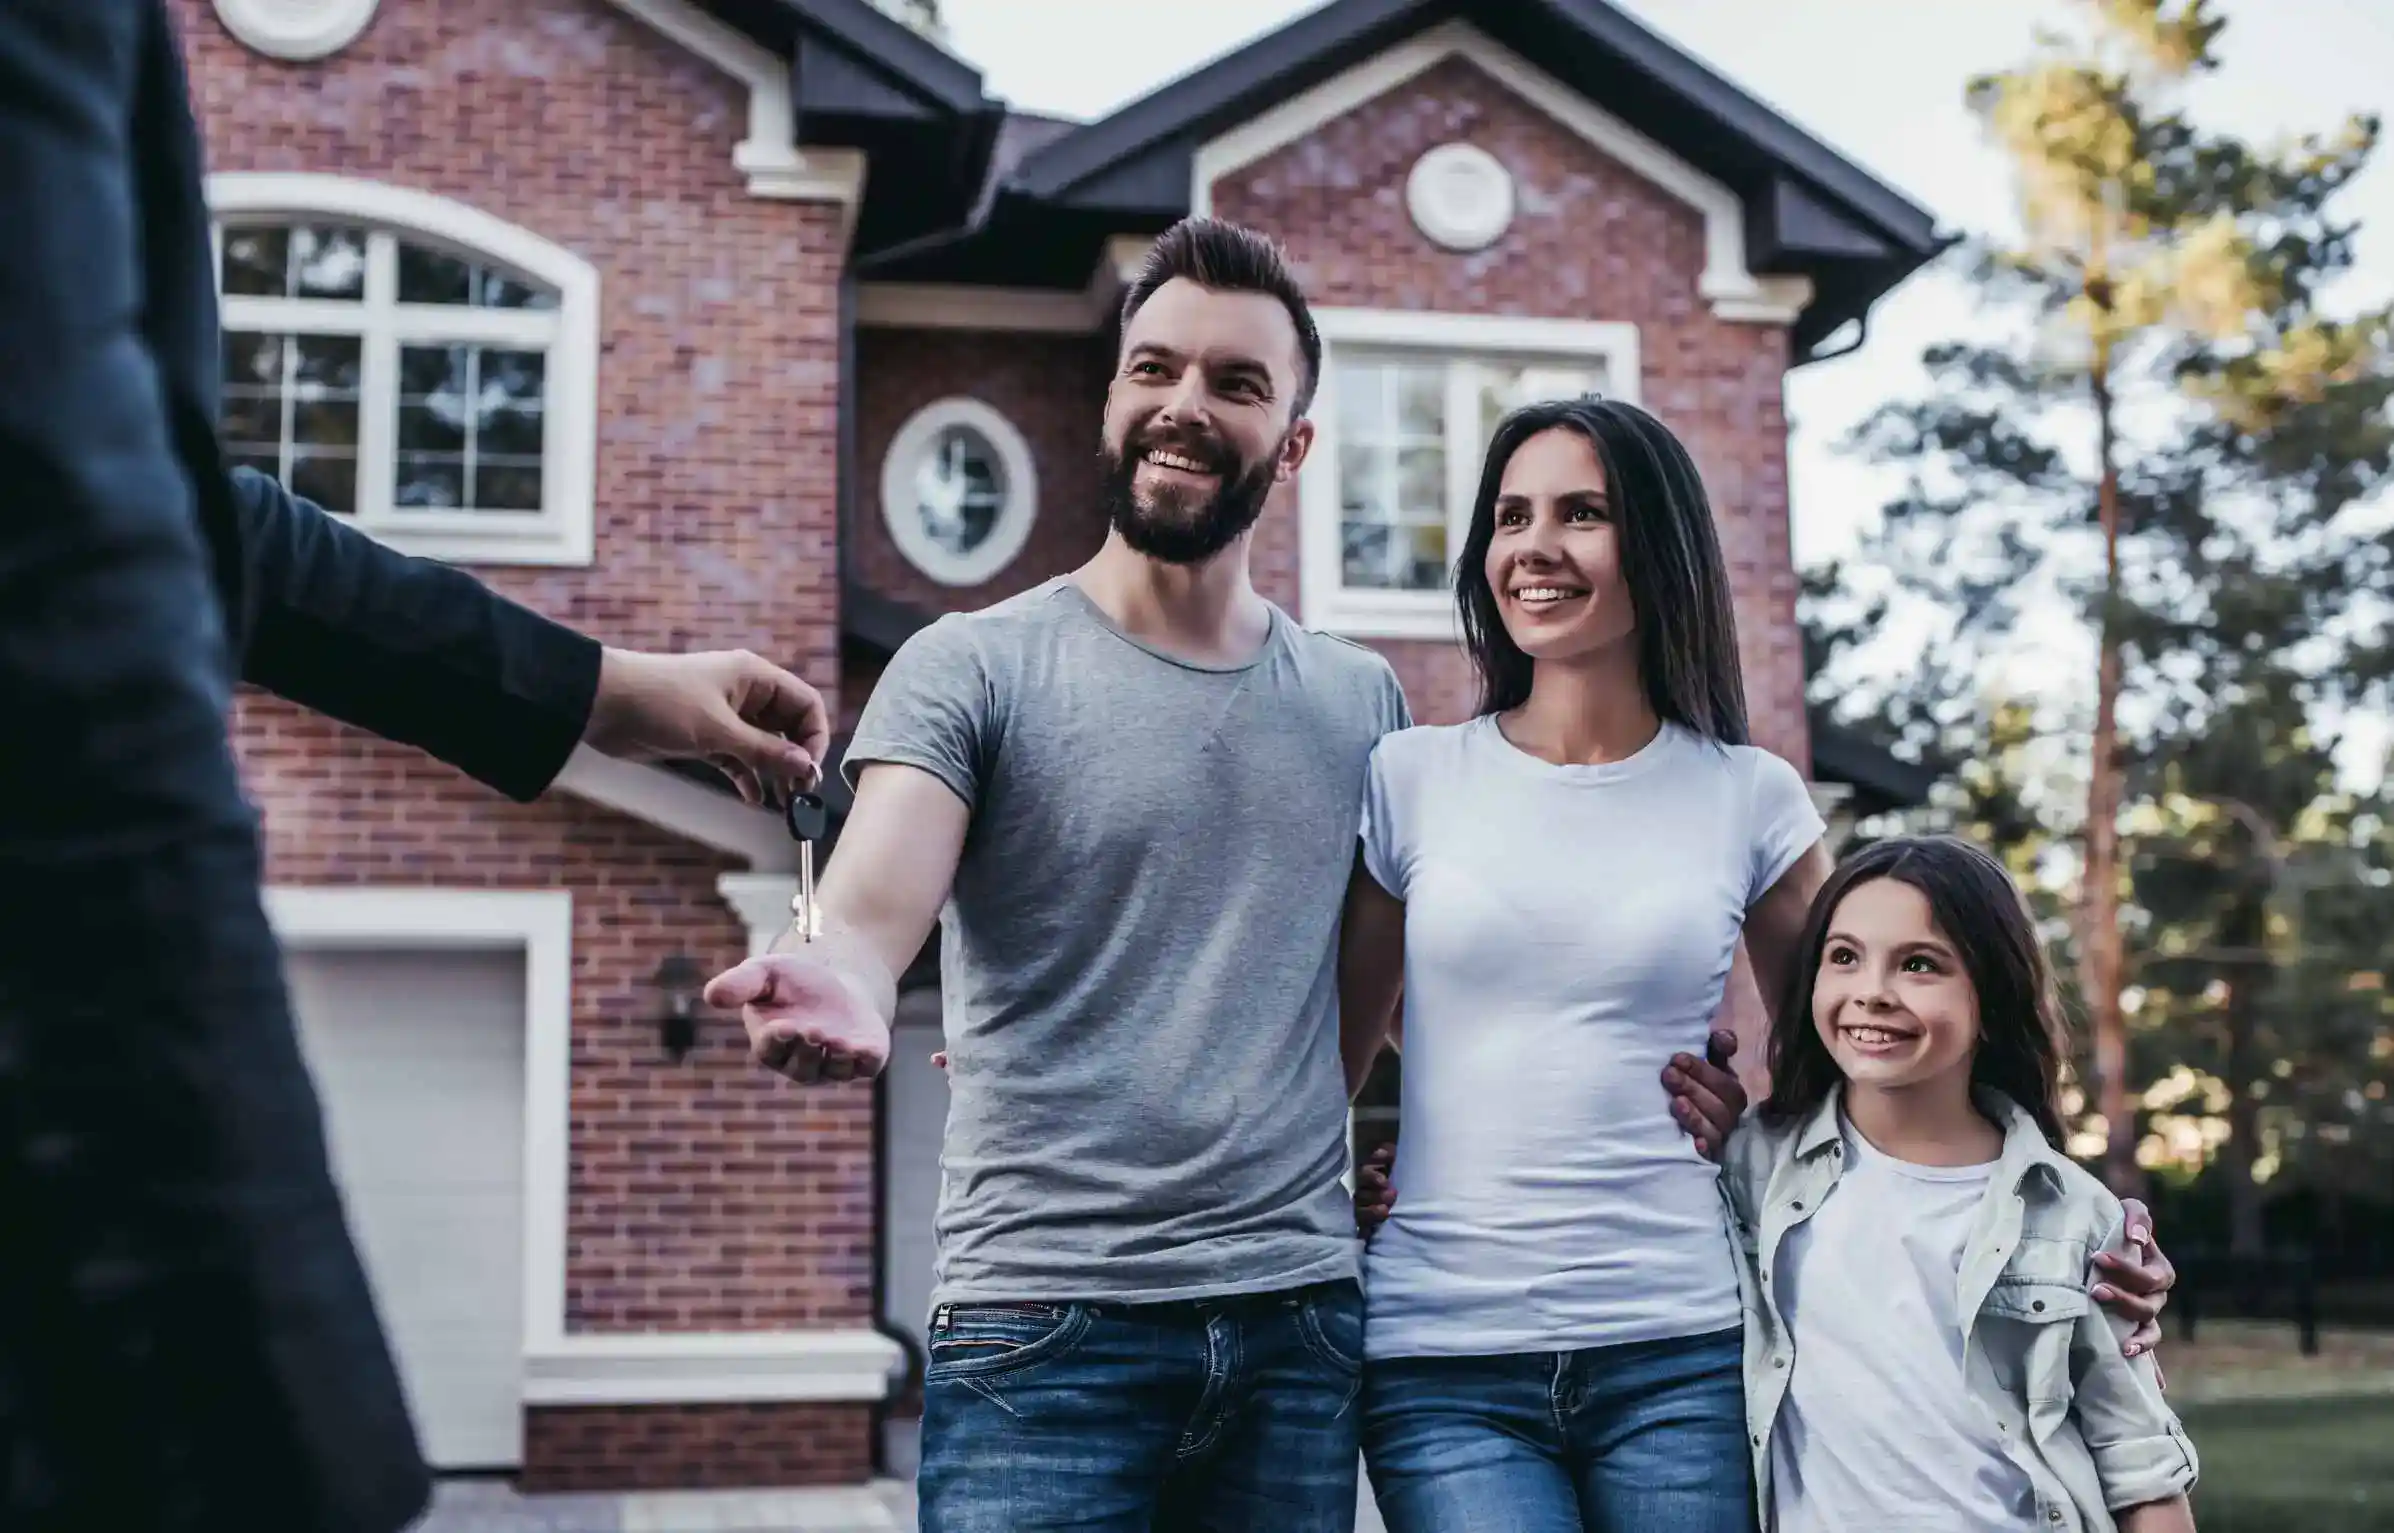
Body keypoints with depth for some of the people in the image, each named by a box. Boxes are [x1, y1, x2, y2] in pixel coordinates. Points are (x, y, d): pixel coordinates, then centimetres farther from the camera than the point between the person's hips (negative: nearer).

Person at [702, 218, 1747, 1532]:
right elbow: (872, 906, -17)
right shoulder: (973, 669, -2)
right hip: (1042, 1321, -3)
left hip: (1301, 1322, 4)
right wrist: (838, 983, -40)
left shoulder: (1364, 703, 10)